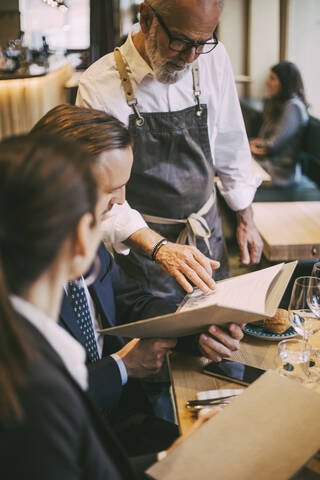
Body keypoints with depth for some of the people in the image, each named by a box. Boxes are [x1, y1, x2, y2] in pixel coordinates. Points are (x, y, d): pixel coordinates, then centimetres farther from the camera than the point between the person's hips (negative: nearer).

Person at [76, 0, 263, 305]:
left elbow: (231, 146, 5)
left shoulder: (213, 59, -7)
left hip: (207, 235, 4)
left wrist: (245, 219, 10)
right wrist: (158, 249, -34)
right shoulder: (100, 85, -18)